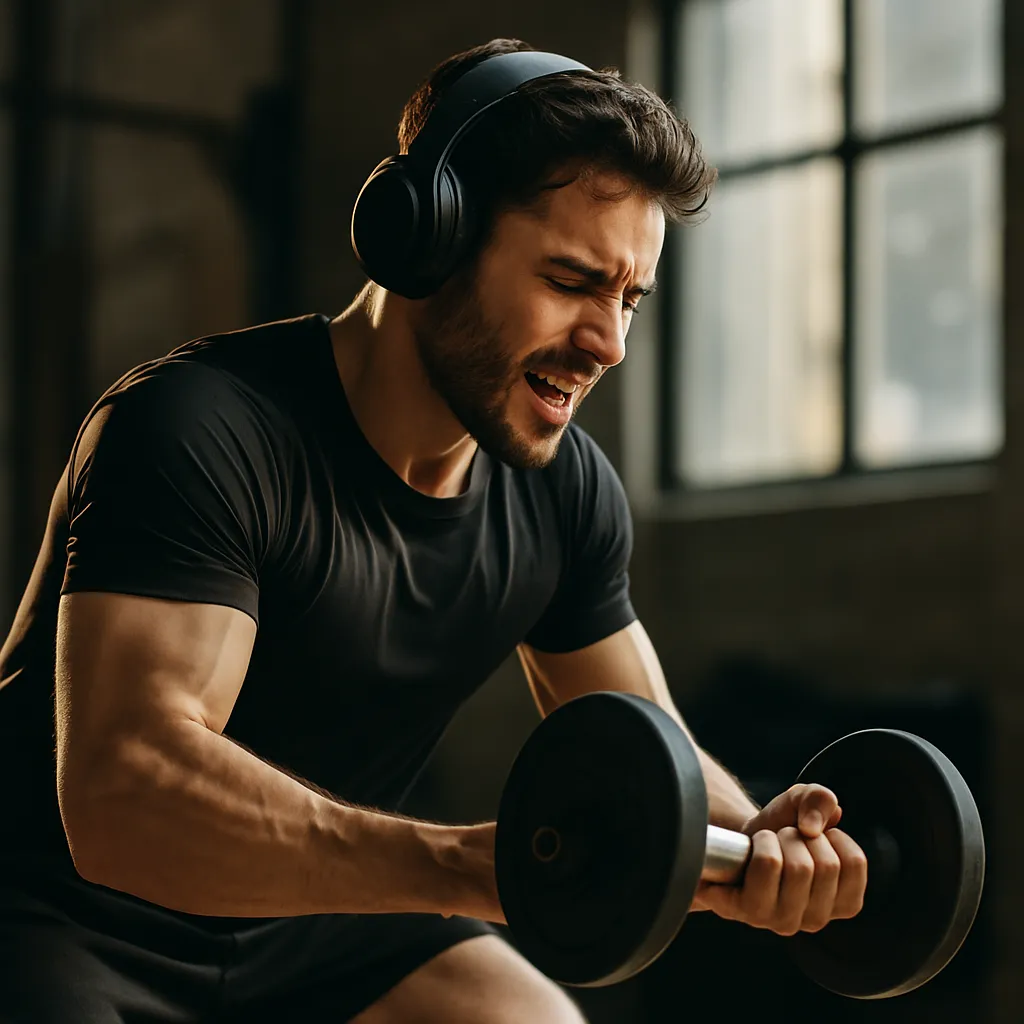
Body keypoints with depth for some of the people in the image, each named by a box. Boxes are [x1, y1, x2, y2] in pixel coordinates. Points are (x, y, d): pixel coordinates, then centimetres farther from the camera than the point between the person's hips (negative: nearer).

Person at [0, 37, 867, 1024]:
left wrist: (752, 841, -20)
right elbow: (124, 797, -39)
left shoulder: (567, 490, -4)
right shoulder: (199, 431, -27)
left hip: (304, 920, 7)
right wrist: (470, 864, -51)